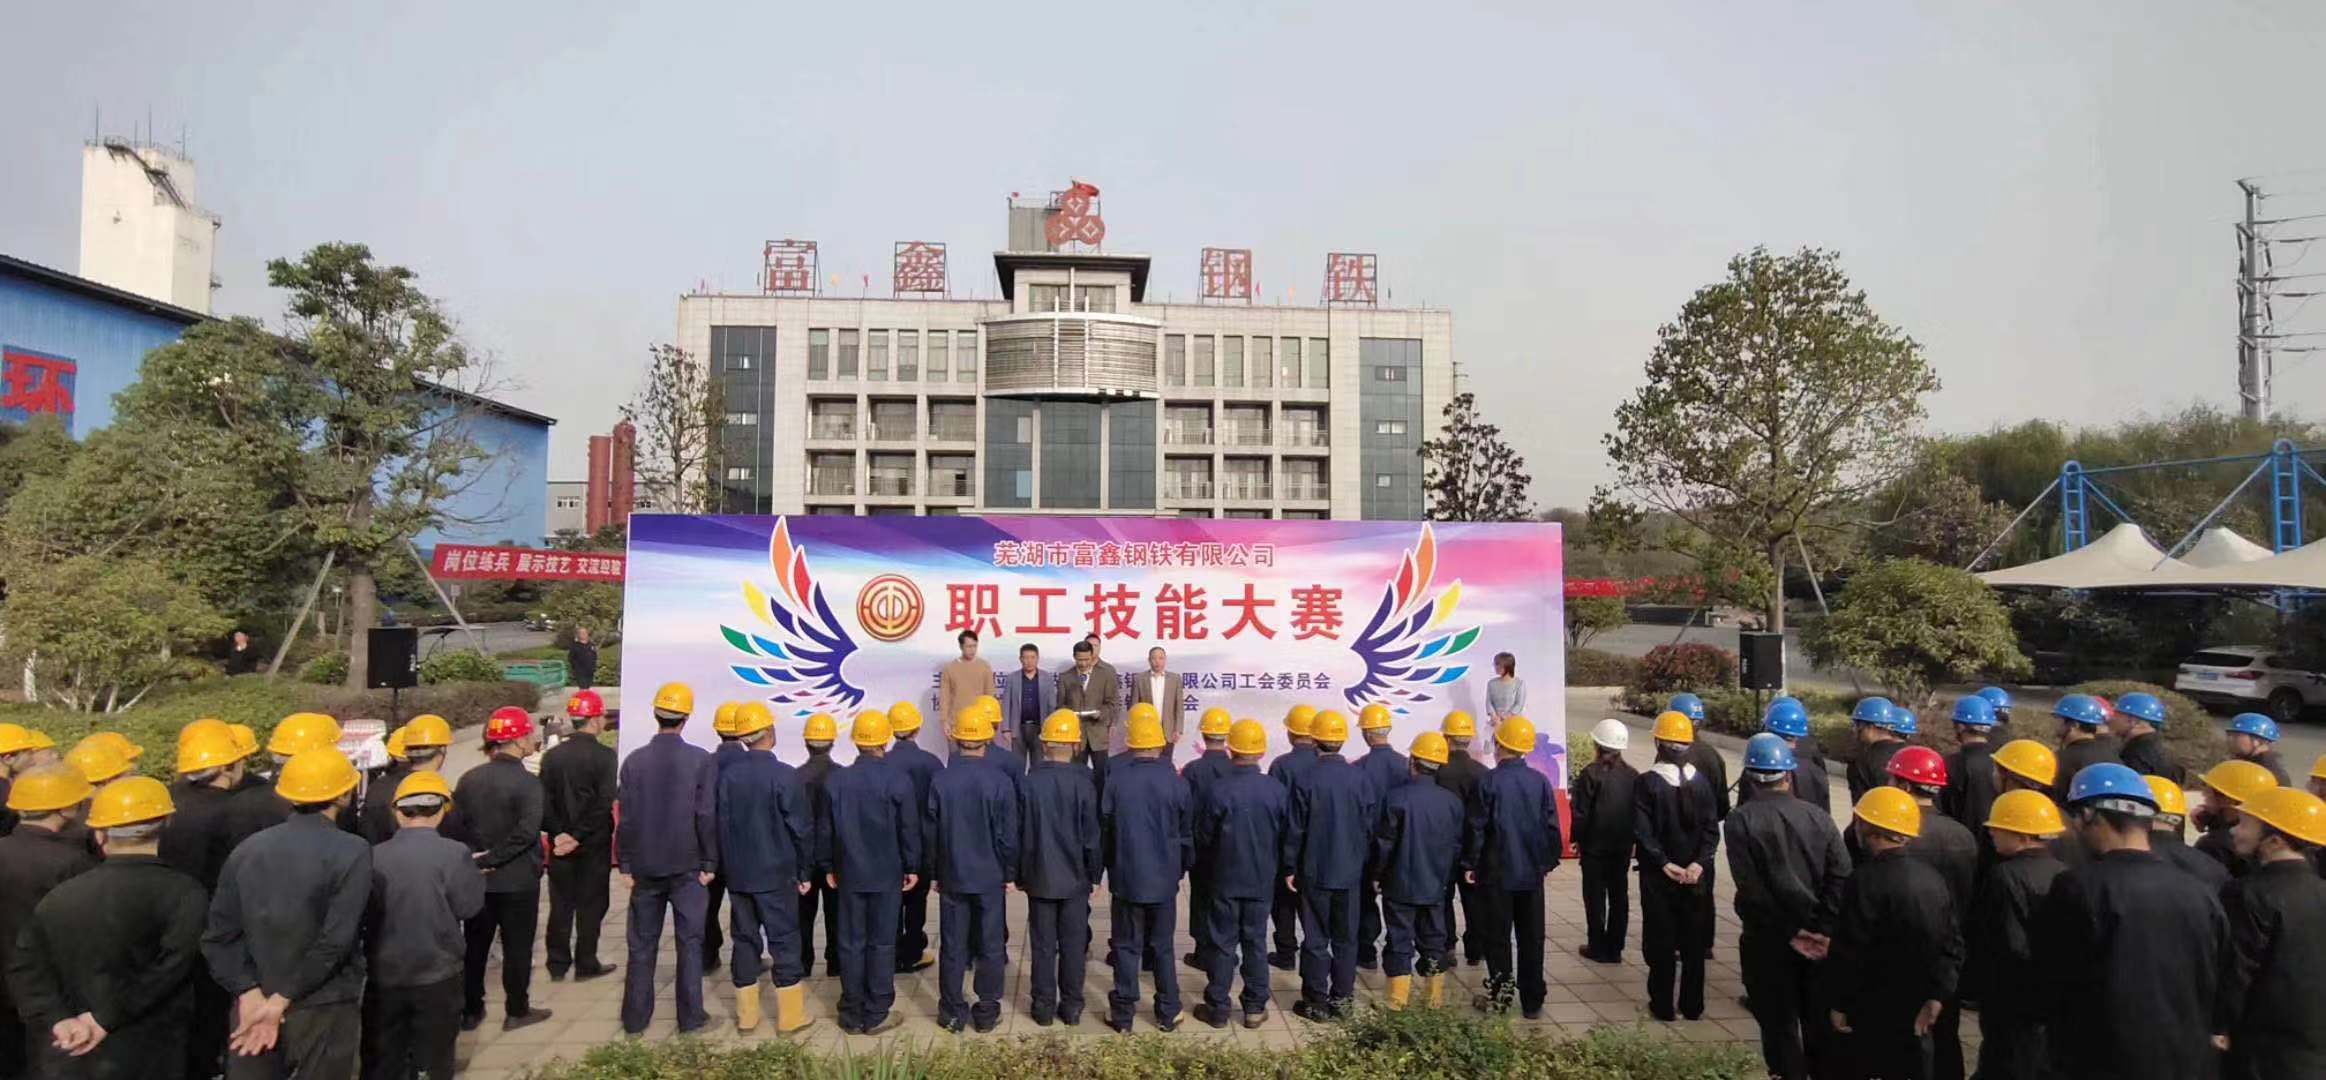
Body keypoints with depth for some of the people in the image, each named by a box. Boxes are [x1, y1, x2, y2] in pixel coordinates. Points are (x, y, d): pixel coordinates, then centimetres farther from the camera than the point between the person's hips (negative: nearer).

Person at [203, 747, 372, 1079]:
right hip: (325, 1012, -4)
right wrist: (282, 1000, -13)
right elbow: (336, 941, -19)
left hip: (254, 1004, 4)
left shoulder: (247, 849, 2)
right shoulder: (352, 851, -13)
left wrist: (249, 993, -7)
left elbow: (218, 935, -2)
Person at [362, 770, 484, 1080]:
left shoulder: (375, 856, -7)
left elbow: (363, 914, 1)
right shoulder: (454, 853, -15)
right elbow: (469, 906, -8)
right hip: (437, 975, -2)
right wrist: (476, 876, 8)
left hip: (384, 975, 2)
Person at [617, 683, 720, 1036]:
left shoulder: (634, 760, -6)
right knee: (690, 941, 7)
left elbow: (626, 817, -4)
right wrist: (709, 862, -2)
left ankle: (635, 1019, 18)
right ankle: (690, 1017, 10)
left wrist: (625, 864, 5)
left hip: (645, 867, 2)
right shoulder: (702, 761, -11)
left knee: (642, 944, 12)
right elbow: (707, 816, -10)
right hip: (687, 866, -2)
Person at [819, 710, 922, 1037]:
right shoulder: (898, 780, -11)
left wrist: (828, 867, 15)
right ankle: (877, 1015, 10)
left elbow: (825, 829, 4)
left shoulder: (836, 780, -3)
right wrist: (912, 867, 5)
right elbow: (909, 828, -7)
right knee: (882, 943, 6)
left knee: (851, 943, 10)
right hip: (887, 874, -2)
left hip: (849, 874, 2)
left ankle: (852, 1015, 16)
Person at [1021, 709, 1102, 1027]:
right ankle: (1071, 1006, 16)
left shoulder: (1029, 782, -9)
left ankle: (1044, 1006, 17)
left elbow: (1019, 833, -2)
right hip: (1075, 878, -1)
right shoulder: (1083, 783, -12)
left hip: (1039, 877, 1)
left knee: (1042, 944, 10)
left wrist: (1018, 874, 9)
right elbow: (1092, 835, -7)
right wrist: (1094, 875, 5)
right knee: (1073, 943, 10)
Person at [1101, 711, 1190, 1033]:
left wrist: (1109, 868, 12)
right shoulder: (1176, 783, -9)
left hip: (1126, 878, -1)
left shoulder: (1115, 783, -11)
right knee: (1162, 947, 14)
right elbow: (1186, 833, 0)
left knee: (1127, 947, 10)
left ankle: (1123, 1015, 15)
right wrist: (1183, 867, 15)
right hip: (1164, 879, 1)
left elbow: (1104, 833, -2)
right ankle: (1168, 1013, 21)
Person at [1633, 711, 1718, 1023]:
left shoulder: (1646, 782, -11)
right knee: (1694, 942, 12)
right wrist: (1698, 863, -12)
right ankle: (1692, 1006, 20)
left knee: (1661, 943, 6)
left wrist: (1664, 863, -14)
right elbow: (1711, 828, -7)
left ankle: (1663, 1006, 11)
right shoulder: (1701, 781, -2)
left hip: (1658, 878, -3)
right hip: (1696, 876, 3)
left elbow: (1642, 831, -17)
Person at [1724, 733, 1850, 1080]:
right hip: (1818, 939, 3)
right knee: (1820, 1021, 16)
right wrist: (1824, 930, -9)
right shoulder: (1818, 817, -1)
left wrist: (1791, 931, -9)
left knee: (1779, 1025, 8)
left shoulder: (1739, 821, -9)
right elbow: (1842, 875, -10)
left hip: (1768, 938, -3)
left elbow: (1751, 886, -16)